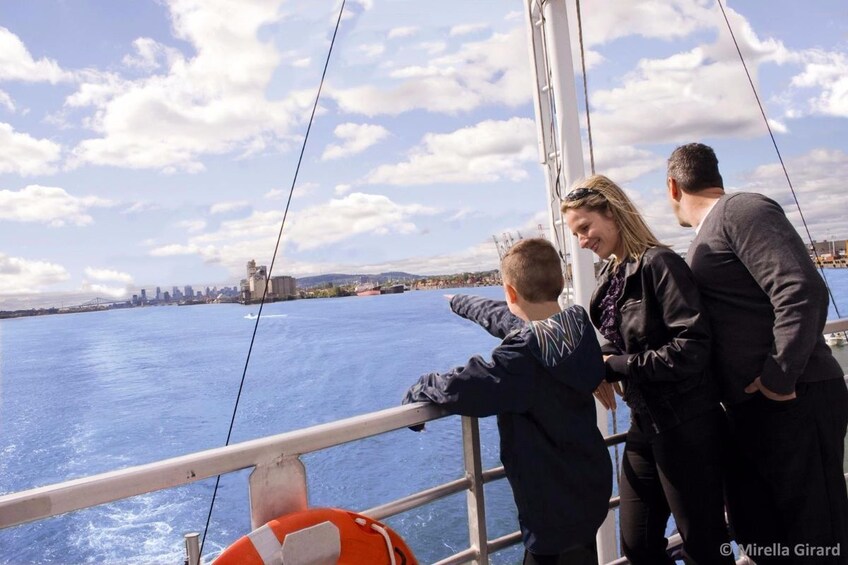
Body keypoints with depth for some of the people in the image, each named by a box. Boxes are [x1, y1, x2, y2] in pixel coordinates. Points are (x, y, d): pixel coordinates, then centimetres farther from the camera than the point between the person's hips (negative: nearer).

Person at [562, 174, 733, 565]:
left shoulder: (658, 263, -16)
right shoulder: (610, 276, 8)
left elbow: (692, 348, -23)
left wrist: (616, 366, -17)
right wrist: (602, 368, -5)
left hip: (686, 427, -8)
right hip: (645, 424, 8)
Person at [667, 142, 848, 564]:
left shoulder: (741, 209, -11)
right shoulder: (707, 236, 17)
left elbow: (802, 292, -22)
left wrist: (779, 378, -20)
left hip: (794, 401, -9)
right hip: (747, 407, 9)